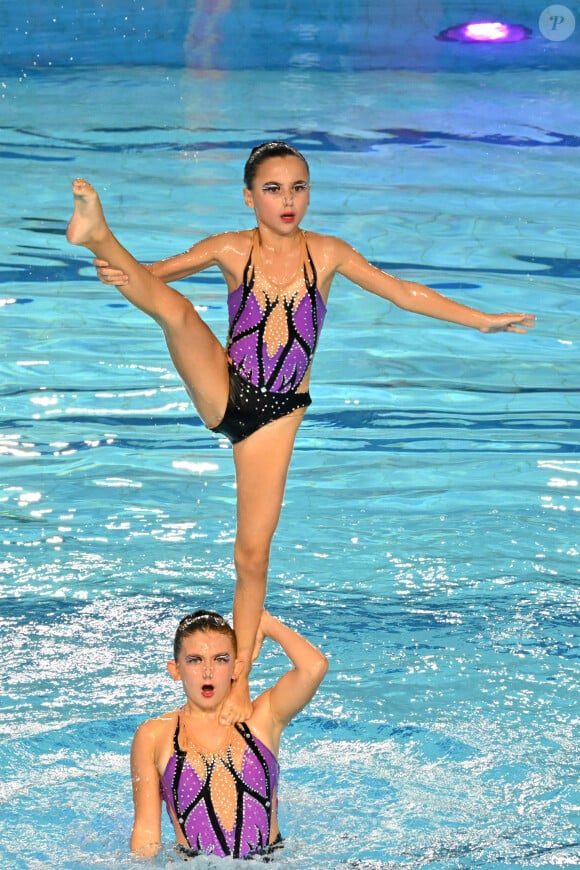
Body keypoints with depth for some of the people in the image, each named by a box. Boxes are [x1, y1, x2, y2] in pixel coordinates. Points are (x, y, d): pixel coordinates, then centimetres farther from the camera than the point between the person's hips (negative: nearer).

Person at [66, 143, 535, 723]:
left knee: (253, 553, -1)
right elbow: (155, 273, -6)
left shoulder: (326, 253, 1)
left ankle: (240, 680, 9)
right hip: (221, 391, 0)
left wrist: (482, 321, 3)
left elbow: (404, 293, 5)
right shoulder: (232, 250, -2)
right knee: (177, 310, -27)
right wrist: (116, 271, -30)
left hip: (276, 413, 0)